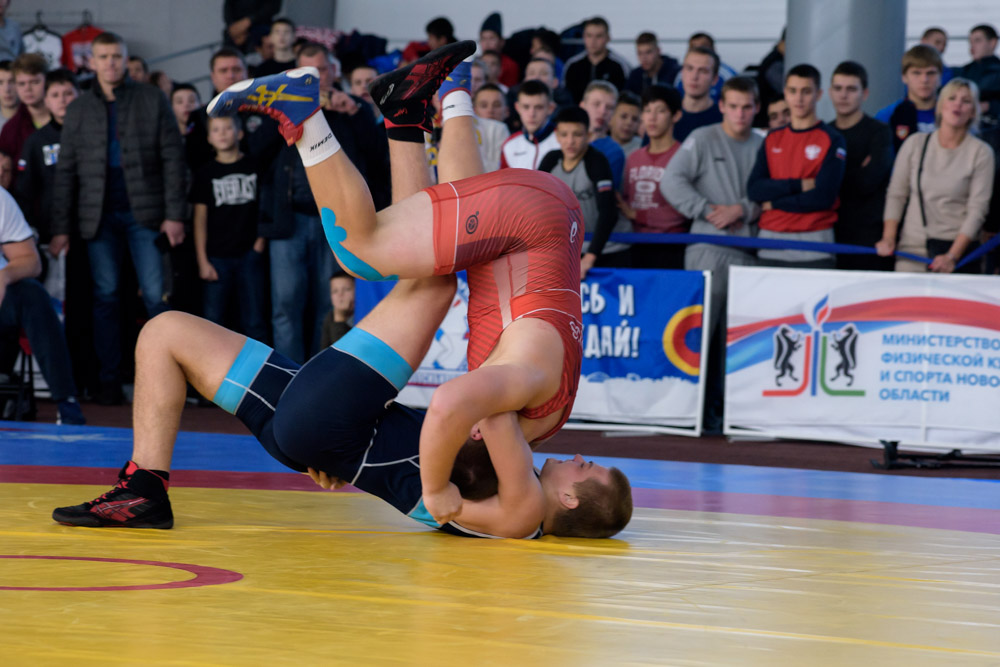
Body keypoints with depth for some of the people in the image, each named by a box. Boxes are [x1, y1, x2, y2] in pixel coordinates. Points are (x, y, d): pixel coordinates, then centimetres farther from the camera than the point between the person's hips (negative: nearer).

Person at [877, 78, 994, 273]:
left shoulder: (981, 152, 1)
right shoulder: (915, 144, 8)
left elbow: (977, 209, -4)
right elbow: (896, 194, 11)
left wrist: (952, 256, -12)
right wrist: (888, 238, -2)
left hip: (957, 247, -2)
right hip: (911, 247, 2)